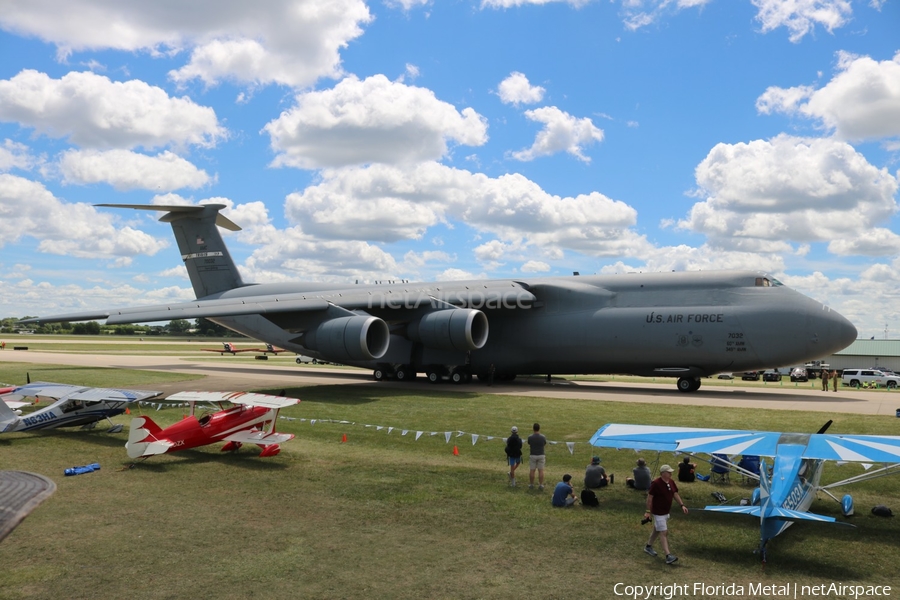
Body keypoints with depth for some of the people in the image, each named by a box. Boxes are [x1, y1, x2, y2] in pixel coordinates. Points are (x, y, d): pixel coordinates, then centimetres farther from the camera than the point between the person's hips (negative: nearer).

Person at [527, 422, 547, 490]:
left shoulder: (530, 437, -9)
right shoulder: (542, 437, -8)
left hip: (532, 455, 0)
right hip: (541, 455, 0)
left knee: (532, 470, 7)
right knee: (541, 470, 4)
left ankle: (531, 485, 14)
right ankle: (541, 485, 6)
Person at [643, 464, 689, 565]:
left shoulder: (671, 482, 2)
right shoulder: (656, 483, -22)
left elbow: (675, 494, 11)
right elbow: (649, 497, -17)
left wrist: (682, 505, 0)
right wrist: (648, 511, -15)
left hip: (666, 512, 8)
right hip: (658, 513, -8)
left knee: (657, 530, 21)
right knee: (664, 533, -10)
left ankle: (648, 546, 38)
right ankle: (668, 556, -12)